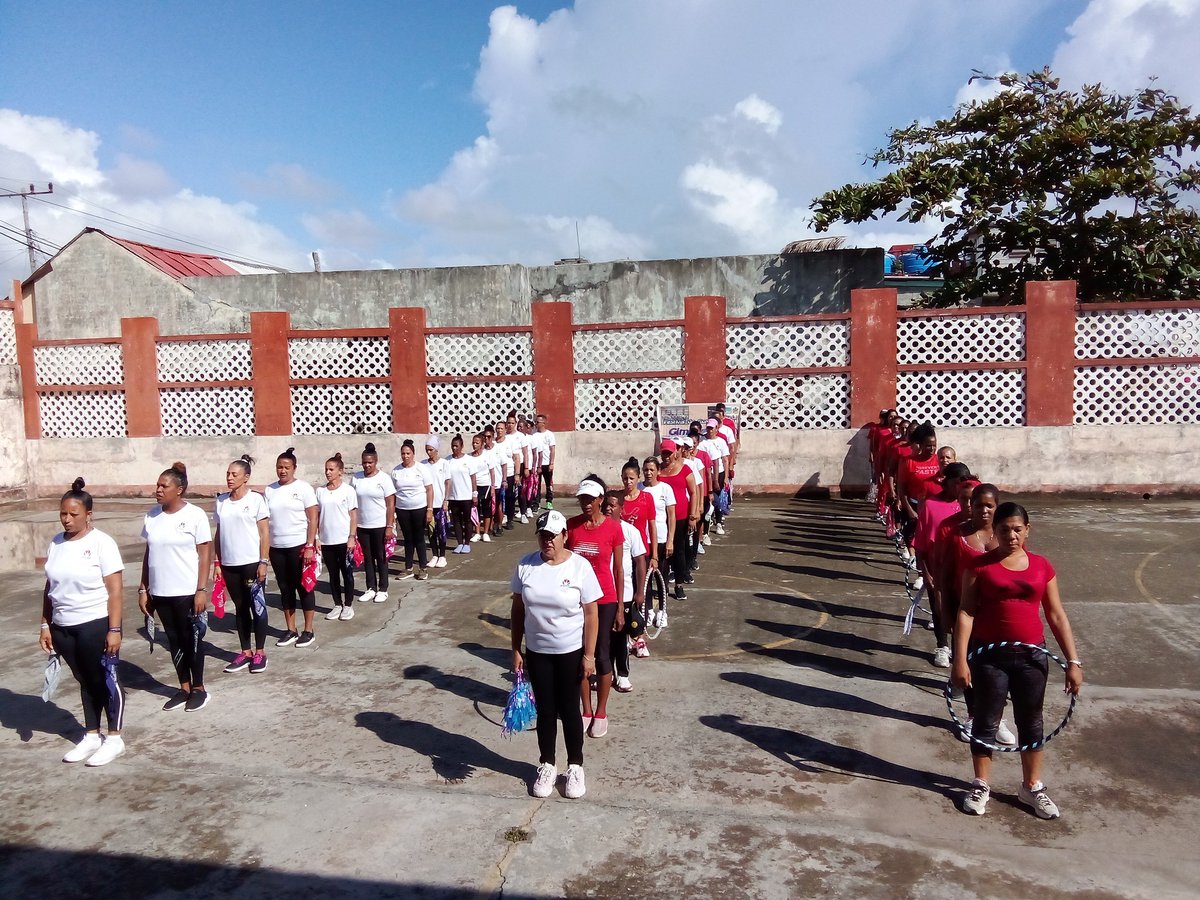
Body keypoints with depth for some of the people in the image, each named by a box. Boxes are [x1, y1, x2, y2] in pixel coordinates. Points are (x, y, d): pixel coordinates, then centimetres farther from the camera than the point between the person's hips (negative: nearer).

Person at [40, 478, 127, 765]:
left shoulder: (101, 543, -12)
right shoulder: (56, 544, 6)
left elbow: (114, 591, -14)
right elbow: (49, 588, 13)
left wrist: (114, 629, -17)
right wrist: (45, 625, 9)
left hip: (96, 625, -6)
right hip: (63, 627, 6)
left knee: (106, 681, 4)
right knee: (86, 681, 16)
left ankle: (114, 739, 16)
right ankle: (91, 736, 29)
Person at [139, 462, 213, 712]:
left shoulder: (195, 515, -9)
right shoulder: (152, 516, 5)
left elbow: (205, 555, -9)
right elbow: (148, 554, 10)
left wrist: (201, 590, -14)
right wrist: (143, 589, 8)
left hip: (188, 592, -5)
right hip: (160, 592, 5)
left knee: (191, 640, 5)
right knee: (174, 640, 13)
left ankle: (199, 689, 19)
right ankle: (184, 688, 24)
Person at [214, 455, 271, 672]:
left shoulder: (255, 499, -5)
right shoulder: (221, 501, 6)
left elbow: (264, 533, -6)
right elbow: (218, 533, 11)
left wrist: (263, 562, -11)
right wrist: (218, 562, 9)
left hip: (252, 562, -4)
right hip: (229, 564, 4)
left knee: (256, 606, 4)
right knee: (240, 607, 12)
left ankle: (260, 652, 13)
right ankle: (245, 652, 22)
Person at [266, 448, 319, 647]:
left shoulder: (303, 488, -6)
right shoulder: (270, 489, 6)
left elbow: (313, 519, -8)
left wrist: (310, 546, -14)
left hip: (299, 546, -4)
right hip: (276, 547, 4)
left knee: (303, 588, 4)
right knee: (285, 589, 11)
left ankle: (308, 631, 12)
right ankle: (290, 630, 21)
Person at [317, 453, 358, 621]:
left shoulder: (348, 490, -5)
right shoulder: (320, 491, 5)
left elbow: (353, 515, -5)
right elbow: (316, 515, 7)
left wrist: (352, 537, -11)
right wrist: (315, 537, 3)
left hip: (344, 540, -3)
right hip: (326, 541, 3)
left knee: (347, 573, 6)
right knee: (333, 574, 11)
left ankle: (348, 605, 18)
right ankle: (337, 605, 23)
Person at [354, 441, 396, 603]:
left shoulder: (384, 478, -7)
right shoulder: (356, 479, 2)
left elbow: (390, 504, -8)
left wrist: (390, 526, -13)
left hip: (380, 526, -3)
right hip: (362, 526, 3)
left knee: (381, 558, 6)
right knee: (367, 558, 11)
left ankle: (382, 589, 17)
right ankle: (371, 588, 22)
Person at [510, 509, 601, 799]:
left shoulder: (580, 566, -13)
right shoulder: (525, 566, -6)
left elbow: (591, 614, -9)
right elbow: (518, 610, 2)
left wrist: (589, 655, -11)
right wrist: (516, 650, 2)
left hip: (571, 652, -2)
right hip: (537, 652, 2)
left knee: (569, 710, 10)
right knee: (545, 711, 13)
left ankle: (575, 767, 28)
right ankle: (546, 766, 32)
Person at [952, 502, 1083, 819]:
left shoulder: (1042, 566, 1)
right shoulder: (979, 565, -7)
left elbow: (1057, 616, 4)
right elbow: (966, 613, -10)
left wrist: (1073, 661, -1)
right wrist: (960, 659, -15)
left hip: (1032, 655, 3)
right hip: (990, 655, -2)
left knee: (1031, 722, 15)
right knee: (986, 721, 10)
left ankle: (1031, 787, 33)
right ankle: (981, 785, 26)